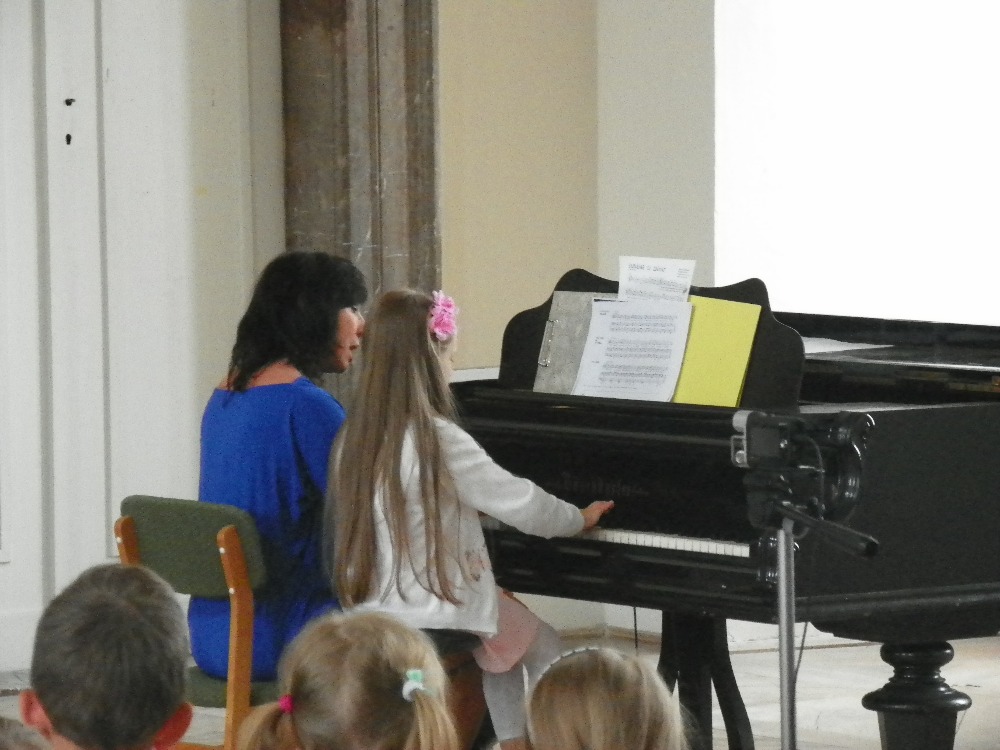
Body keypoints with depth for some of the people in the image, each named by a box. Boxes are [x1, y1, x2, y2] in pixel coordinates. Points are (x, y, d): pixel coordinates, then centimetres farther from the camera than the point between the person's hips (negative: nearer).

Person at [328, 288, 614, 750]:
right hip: (434, 616, -7)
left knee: (504, 637, 29)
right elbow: (520, 503, -10)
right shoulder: (439, 439, -18)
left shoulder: (354, 439, 2)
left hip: (374, 609, 7)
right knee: (546, 648, 17)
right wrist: (579, 519, 9)